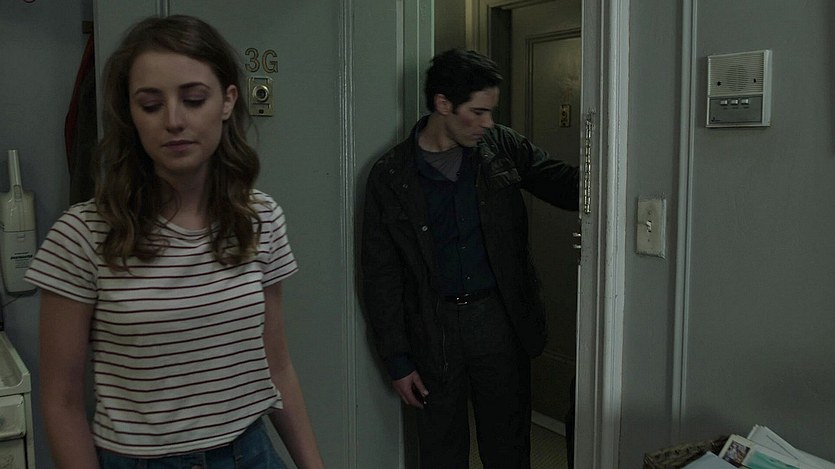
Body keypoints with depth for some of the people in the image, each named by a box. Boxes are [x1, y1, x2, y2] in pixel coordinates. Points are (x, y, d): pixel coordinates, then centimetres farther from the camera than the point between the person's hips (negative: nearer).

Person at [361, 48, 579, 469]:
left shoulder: (501, 147, -1)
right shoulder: (389, 177, -6)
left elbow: (564, 184, 7)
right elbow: (380, 275, -2)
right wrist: (397, 361, -3)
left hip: (500, 320, 2)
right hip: (434, 329, -1)